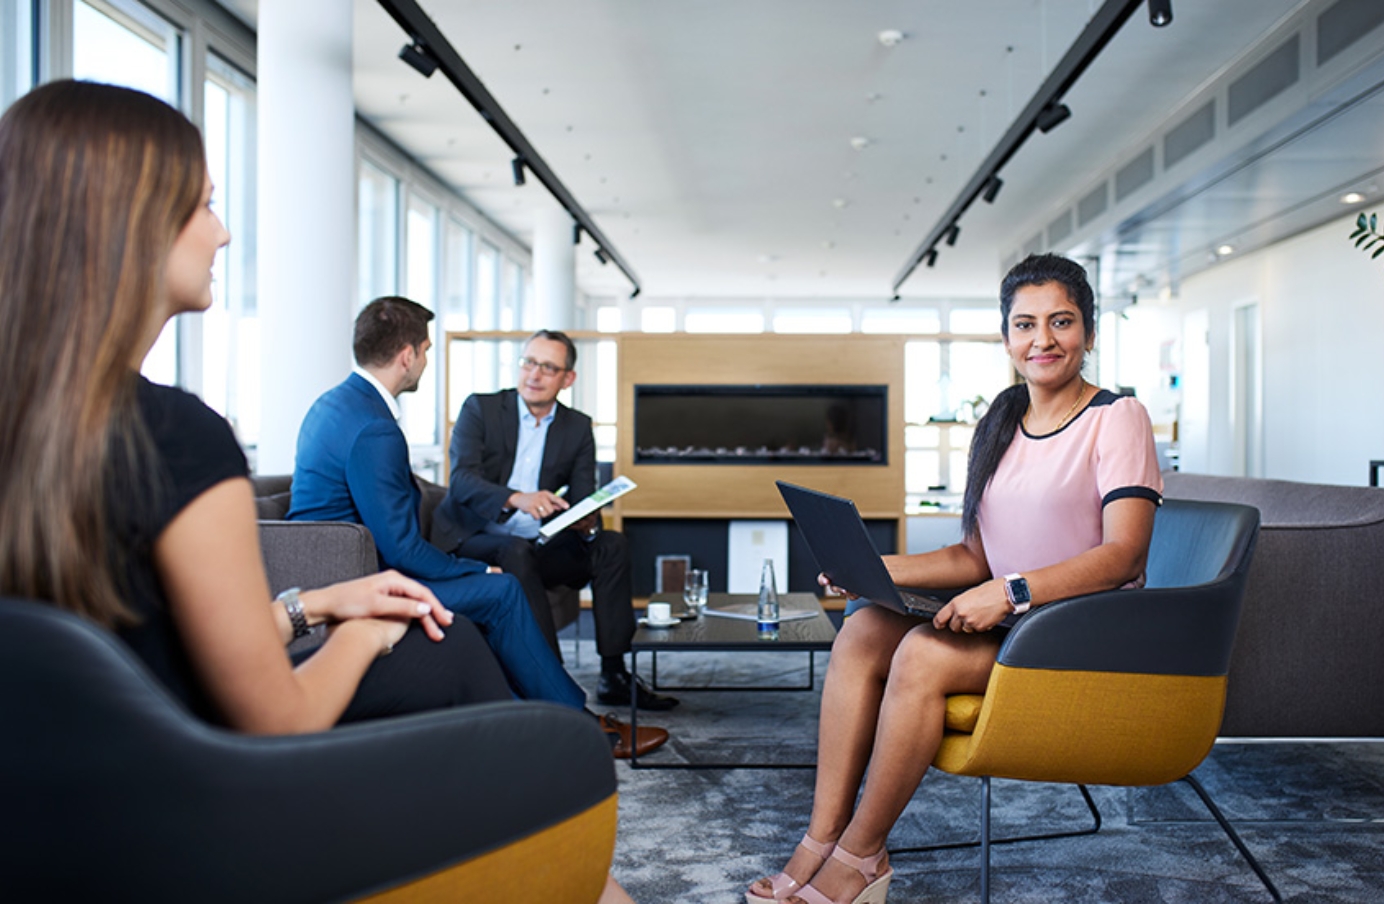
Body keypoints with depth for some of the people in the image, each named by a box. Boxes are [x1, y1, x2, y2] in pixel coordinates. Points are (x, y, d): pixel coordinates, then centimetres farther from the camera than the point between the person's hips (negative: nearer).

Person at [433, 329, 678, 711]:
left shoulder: (578, 427, 8)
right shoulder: (480, 408, -3)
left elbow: (584, 502, 0)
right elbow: (462, 479, -19)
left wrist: (587, 525, -26)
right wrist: (517, 498, -38)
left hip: (537, 547, 4)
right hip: (476, 542, -4)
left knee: (612, 544, -17)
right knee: (516, 552, -35)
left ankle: (614, 675, -15)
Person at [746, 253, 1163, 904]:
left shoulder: (1118, 418, -5)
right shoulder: (998, 427, 14)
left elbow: (1123, 554, -17)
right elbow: (975, 557, 13)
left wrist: (1012, 591, -28)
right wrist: (877, 569, -1)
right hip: (1011, 621, 7)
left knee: (924, 653, -28)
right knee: (862, 631, -16)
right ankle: (823, 839, -16)